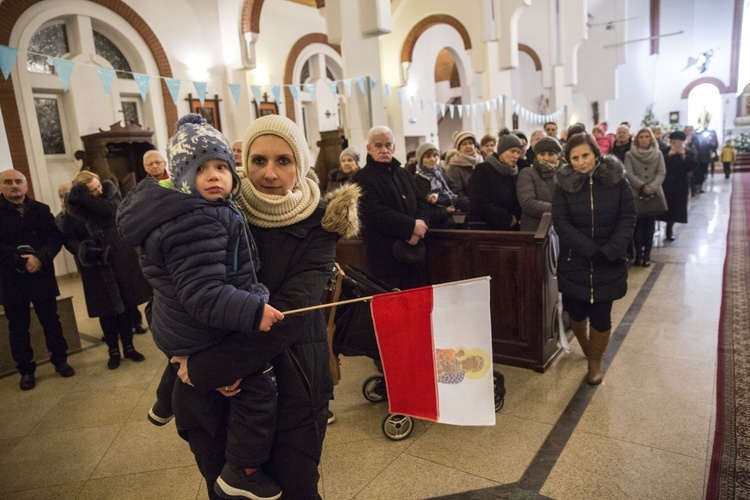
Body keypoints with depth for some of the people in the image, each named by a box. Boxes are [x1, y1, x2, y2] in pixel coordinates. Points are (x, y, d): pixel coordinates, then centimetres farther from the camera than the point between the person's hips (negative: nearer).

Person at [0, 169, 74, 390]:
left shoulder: (41, 210, 4)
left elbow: (56, 237, -3)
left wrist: (40, 258, -19)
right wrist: (20, 262, -20)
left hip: (42, 275, 1)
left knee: (51, 321, 11)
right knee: (18, 328, 9)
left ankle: (60, 360, 26)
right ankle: (26, 370, 22)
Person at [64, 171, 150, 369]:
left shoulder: (109, 191, -1)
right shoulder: (72, 209, -2)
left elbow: (112, 210, -21)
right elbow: (69, 238, -1)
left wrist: (85, 198, -24)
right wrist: (81, 249, -21)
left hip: (122, 259, 1)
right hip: (96, 266, 0)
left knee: (127, 305, 7)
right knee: (106, 310, 6)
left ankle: (129, 347, 23)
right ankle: (113, 351, 23)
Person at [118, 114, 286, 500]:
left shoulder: (198, 211, 5)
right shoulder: (197, 223, -30)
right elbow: (204, 294, -35)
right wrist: (254, 311, -37)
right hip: (207, 337, -11)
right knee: (258, 390, 0)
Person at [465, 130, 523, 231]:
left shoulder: (514, 174, 13)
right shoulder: (482, 171, -6)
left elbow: (517, 202, 14)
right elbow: (481, 204, -15)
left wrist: (515, 217, -8)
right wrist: (508, 219, -11)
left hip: (509, 228, 6)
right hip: (483, 226, -6)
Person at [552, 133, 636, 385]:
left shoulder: (616, 179, -4)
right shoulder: (564, 183, -4)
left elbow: (628, 217, -4)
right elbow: (561, 223, -10)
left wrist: (610, 251, -16)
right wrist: (591, 250, -18)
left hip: (608, 264, 0)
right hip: (574, 262, 1)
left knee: (600, 316, 2)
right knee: (576, 312, 9)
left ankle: (595, 361, 27)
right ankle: (587, 350, 39)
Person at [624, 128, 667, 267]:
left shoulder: (658, 154, 8)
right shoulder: (629, 155, 1)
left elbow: (661, 173, 0)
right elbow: (629, 174, -7)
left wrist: (652, 186, -16)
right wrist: (643, 186, -17)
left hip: (654, 194, 2)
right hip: (636, 194, -2)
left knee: (650, 225, 5)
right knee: (638, 225, -1)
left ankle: (647, 254, 11)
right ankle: (639, 253, 7)